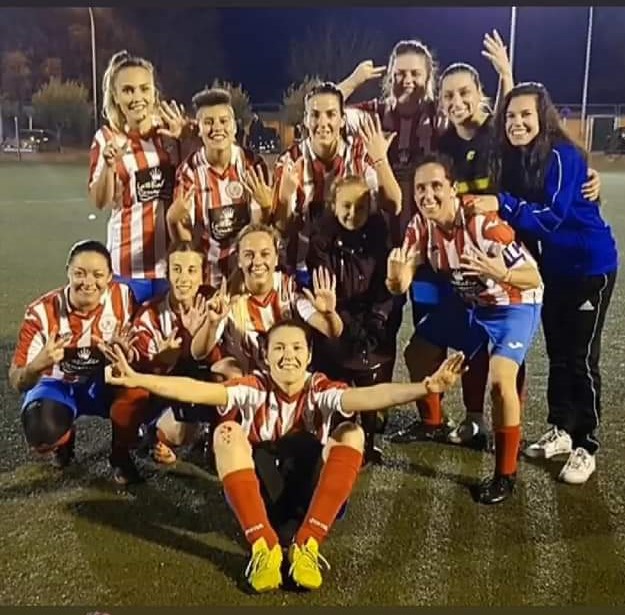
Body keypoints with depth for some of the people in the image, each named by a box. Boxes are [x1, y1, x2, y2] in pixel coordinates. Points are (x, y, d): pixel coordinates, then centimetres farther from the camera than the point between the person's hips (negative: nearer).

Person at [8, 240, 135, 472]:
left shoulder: (123, 297, -19)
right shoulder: (42, 312, -22)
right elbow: (17, 382, -22)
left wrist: (126, 351, -35)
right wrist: (38, 364, -46)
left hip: (104, 381, 1)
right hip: (57, 385, -1)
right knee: (41, 432, -33)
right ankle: (64, 440, 9)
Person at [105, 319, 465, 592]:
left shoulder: (321, 390, -9)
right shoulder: (253, 388, -7)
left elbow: (369, 395, -28)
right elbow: (199, 390, -21)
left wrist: (424, 388, -46)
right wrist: (139, 380, -36)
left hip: (311, 490, 0)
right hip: (260, 491, 0)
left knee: (350, 434, -23)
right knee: (227, 432, -23)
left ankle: (306, 546, -27)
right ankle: (264, 546, -30)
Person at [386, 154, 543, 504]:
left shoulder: (484, 224, -34)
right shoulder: (421, 226, -16)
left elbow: (534, 279, -30)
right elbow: (401, 285, -15)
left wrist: (501, 273, -50)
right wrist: (395, 276, -38)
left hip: (515, 304, -6)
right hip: (468, 300, 7)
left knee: (500, 376, -24)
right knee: (418, 353, 9)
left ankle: (506, 474, -6)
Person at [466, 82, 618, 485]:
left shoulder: (562, 156, -20)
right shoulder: (513, 159, 1)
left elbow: (552, 215, -27)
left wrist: (501, 205, -36)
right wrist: (492, 207, -11)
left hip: (590, 266, -7)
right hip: (553, 268, 7)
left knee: (581, 357, -1)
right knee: (557, 353, 15)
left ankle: (586, 447, 13)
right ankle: (560, 430, 29)